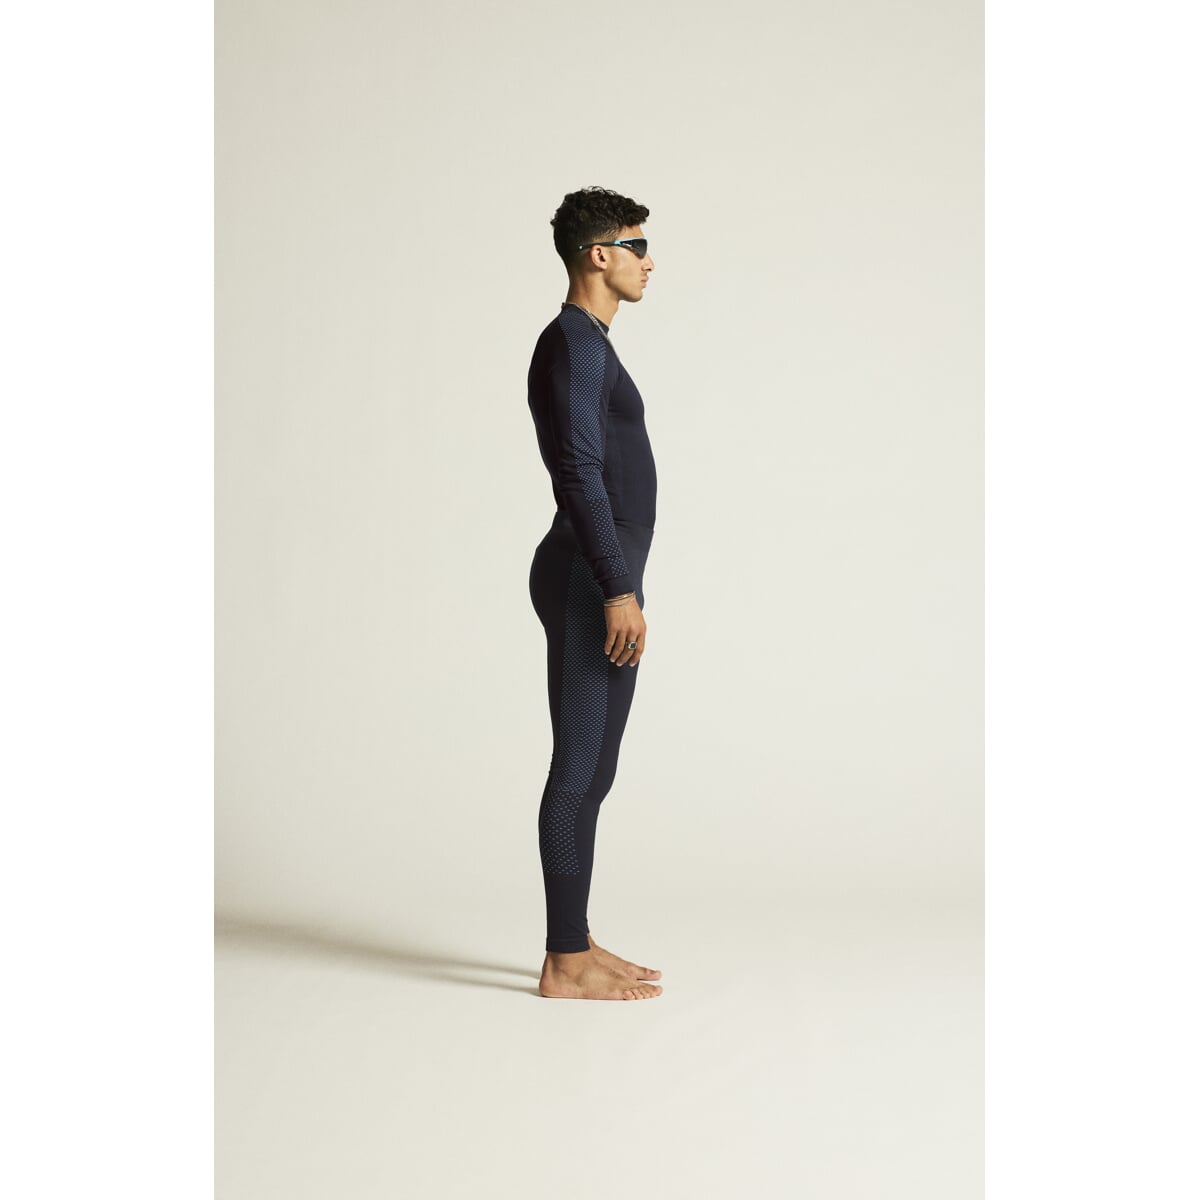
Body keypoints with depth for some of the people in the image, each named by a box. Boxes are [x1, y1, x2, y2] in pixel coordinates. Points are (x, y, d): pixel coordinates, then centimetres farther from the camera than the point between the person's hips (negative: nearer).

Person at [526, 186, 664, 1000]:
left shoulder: (587, 347, 20)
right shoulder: (574, 343, -12)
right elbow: (579, 473, -21)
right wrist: (619, 590, -24)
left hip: (600, 579, 10)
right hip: (591, 580, -10)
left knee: (591, 771, 12)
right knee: (582, 769, -6)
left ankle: (577, 947, 19)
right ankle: (566, 963, 1)